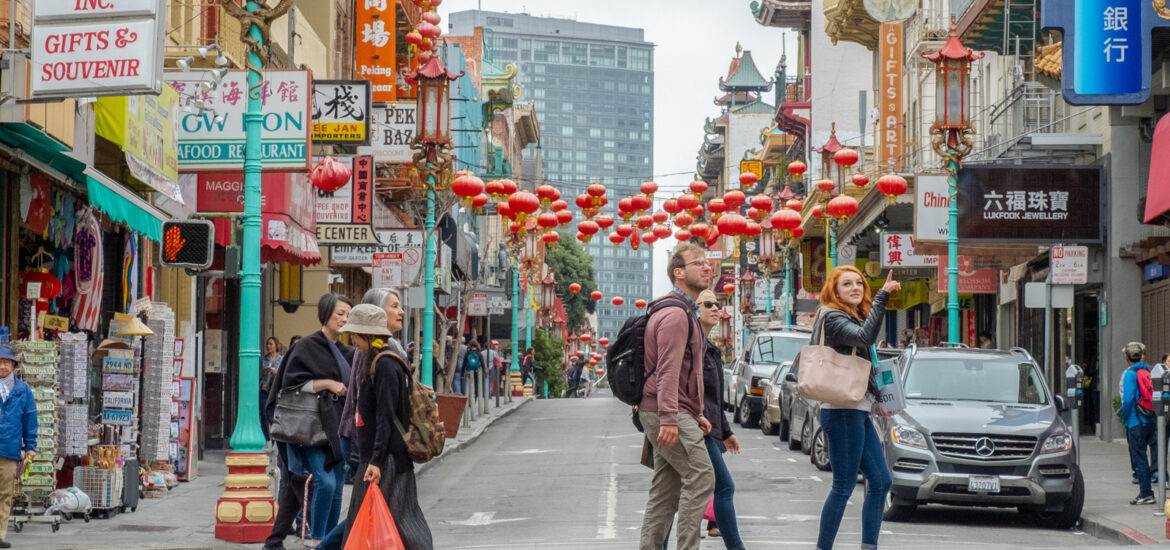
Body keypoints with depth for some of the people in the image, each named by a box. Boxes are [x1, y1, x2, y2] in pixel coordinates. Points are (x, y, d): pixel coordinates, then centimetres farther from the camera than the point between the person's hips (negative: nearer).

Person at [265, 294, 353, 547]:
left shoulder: (344, 352, 16)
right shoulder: (308, 346, -5)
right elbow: (291, 382, -13)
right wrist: (327, 384, -16)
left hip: (338, 428, 7)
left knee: (336, 489, 4)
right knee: (325, 482, -19)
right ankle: (315, 540, -9)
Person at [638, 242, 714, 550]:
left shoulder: (686, 313, 23)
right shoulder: (675, 314, -12)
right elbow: (668, 371, -21)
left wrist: (697, 415, 25)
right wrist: (669, 418, -28)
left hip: (674, 414, 11)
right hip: (669, 413, -11)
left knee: (666, 492, 8)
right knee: (700, 477, -14)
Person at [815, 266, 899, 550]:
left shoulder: (855, 318, 19)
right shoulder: (833, 318, -10)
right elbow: (865, 337, -30)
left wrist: (874, 401, 19)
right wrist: (883, 296, -33)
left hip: (859, 412, 10)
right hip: (843, 412, -10)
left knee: (880, 481, 8)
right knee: (844, 486, -7)